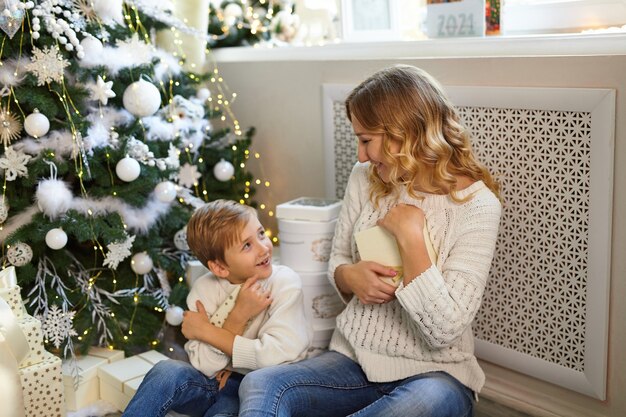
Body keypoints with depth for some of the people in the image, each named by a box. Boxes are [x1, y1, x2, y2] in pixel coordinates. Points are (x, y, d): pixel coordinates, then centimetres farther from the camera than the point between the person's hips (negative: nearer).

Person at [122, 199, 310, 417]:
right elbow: (205, 366, -12)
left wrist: (206, 331, -16)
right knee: (167, 372, -27)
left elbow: (276, 355, -21)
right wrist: (238, 316, -24)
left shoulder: (286, 282, -12)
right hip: (213, 382, 3)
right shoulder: (204, 288, -6)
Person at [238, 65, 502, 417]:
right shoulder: (365, 179, 2)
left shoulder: (477, 204, -14)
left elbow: (445, 330, -19)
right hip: (354, 359, 3)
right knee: (259, 385, -26)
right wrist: (351, 276, -10)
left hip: (434, 372, -3)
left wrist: (410, 235, -22)